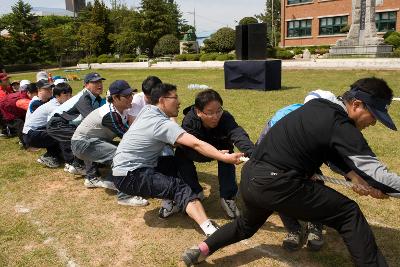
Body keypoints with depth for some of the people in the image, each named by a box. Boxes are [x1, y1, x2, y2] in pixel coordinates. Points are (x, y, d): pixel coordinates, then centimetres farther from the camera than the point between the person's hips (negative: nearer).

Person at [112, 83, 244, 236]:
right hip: (128, 177, -9)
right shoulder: (163, 124, -19)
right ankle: (209, 229, -38)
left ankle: (170, 202, 4)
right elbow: (196, 144, -27)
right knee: (179, 187, -23)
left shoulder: (147, 109, 6)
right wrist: (225, 158, -30)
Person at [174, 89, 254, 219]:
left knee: (227, 152, -31)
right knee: (181, 154, -28)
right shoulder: (189, 121, -36)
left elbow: (238, 135, -53)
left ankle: (227, 198, -19)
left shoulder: (225, 118, -35)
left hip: (219, 147, 0)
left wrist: (252, 153, -72)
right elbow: (192, 150, -43)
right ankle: (195, 193, -8)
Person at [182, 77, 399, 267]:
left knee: (248, 223, 35)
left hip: (250, 177, 9)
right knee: (348, 213, 5)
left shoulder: (317, 105, 13)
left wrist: (354, 176, 15)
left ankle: (202, 249, 34)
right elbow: (373, 171, -10)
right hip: (276, 184, -8)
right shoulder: (341, 126, -10)